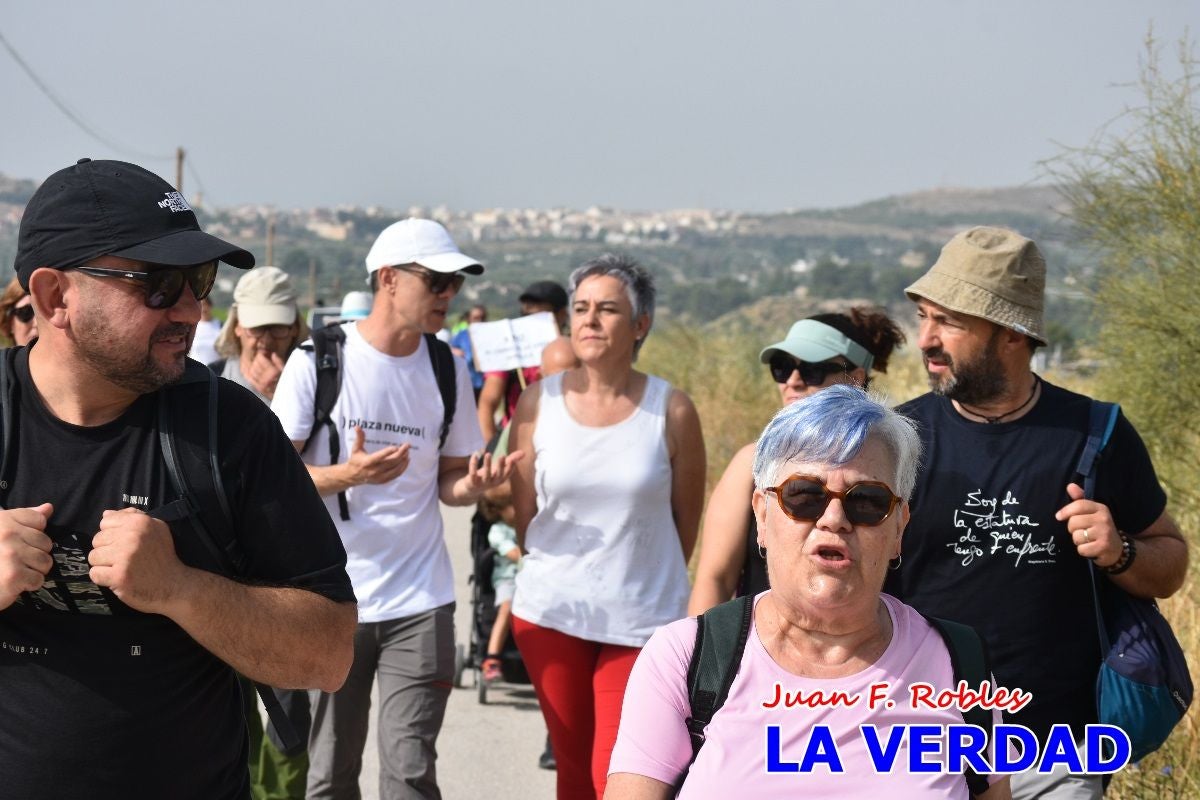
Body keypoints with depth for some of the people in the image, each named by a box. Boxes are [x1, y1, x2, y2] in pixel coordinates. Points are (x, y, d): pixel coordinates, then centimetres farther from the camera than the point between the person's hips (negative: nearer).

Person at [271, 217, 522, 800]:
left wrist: (474, 483, -13)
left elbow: (447, 481, 11)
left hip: (419, 604, 2)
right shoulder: (317, 361, -5)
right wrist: (348, 475, -23)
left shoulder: (448, 371, 5)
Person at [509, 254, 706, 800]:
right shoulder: (539, 403, -1)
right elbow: (524, 515, 9)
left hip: (642, 619, -2)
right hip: (550, 613, 2)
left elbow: (686, 522, 4)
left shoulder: (671, 411, -6)